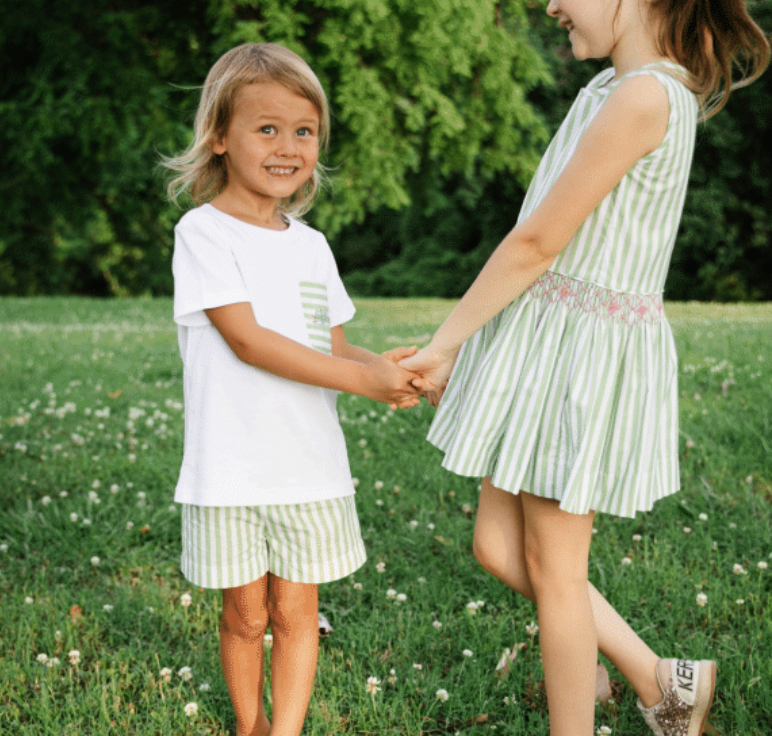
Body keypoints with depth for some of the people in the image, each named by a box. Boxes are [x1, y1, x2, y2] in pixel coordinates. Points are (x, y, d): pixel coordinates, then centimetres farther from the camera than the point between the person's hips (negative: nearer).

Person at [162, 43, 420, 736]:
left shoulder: (311, 245, 10)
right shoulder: (203, 232, -9)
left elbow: (330, 345, 13)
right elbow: (247, 340, -17)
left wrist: (384, 365, -10)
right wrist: (364, 379, -20)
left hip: (311, 464, 4)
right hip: (232, 467, -4)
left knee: (297, 611, 7)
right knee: (246, 615, 10)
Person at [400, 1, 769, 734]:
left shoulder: (643, 96, -17)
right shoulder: (618, 88, 12)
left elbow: (535, 244, -17)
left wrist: (444, 344, -9)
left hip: (585, 350, -9)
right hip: (542, 342, 9)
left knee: (552, 566, 4)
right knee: (497, 545, 13)